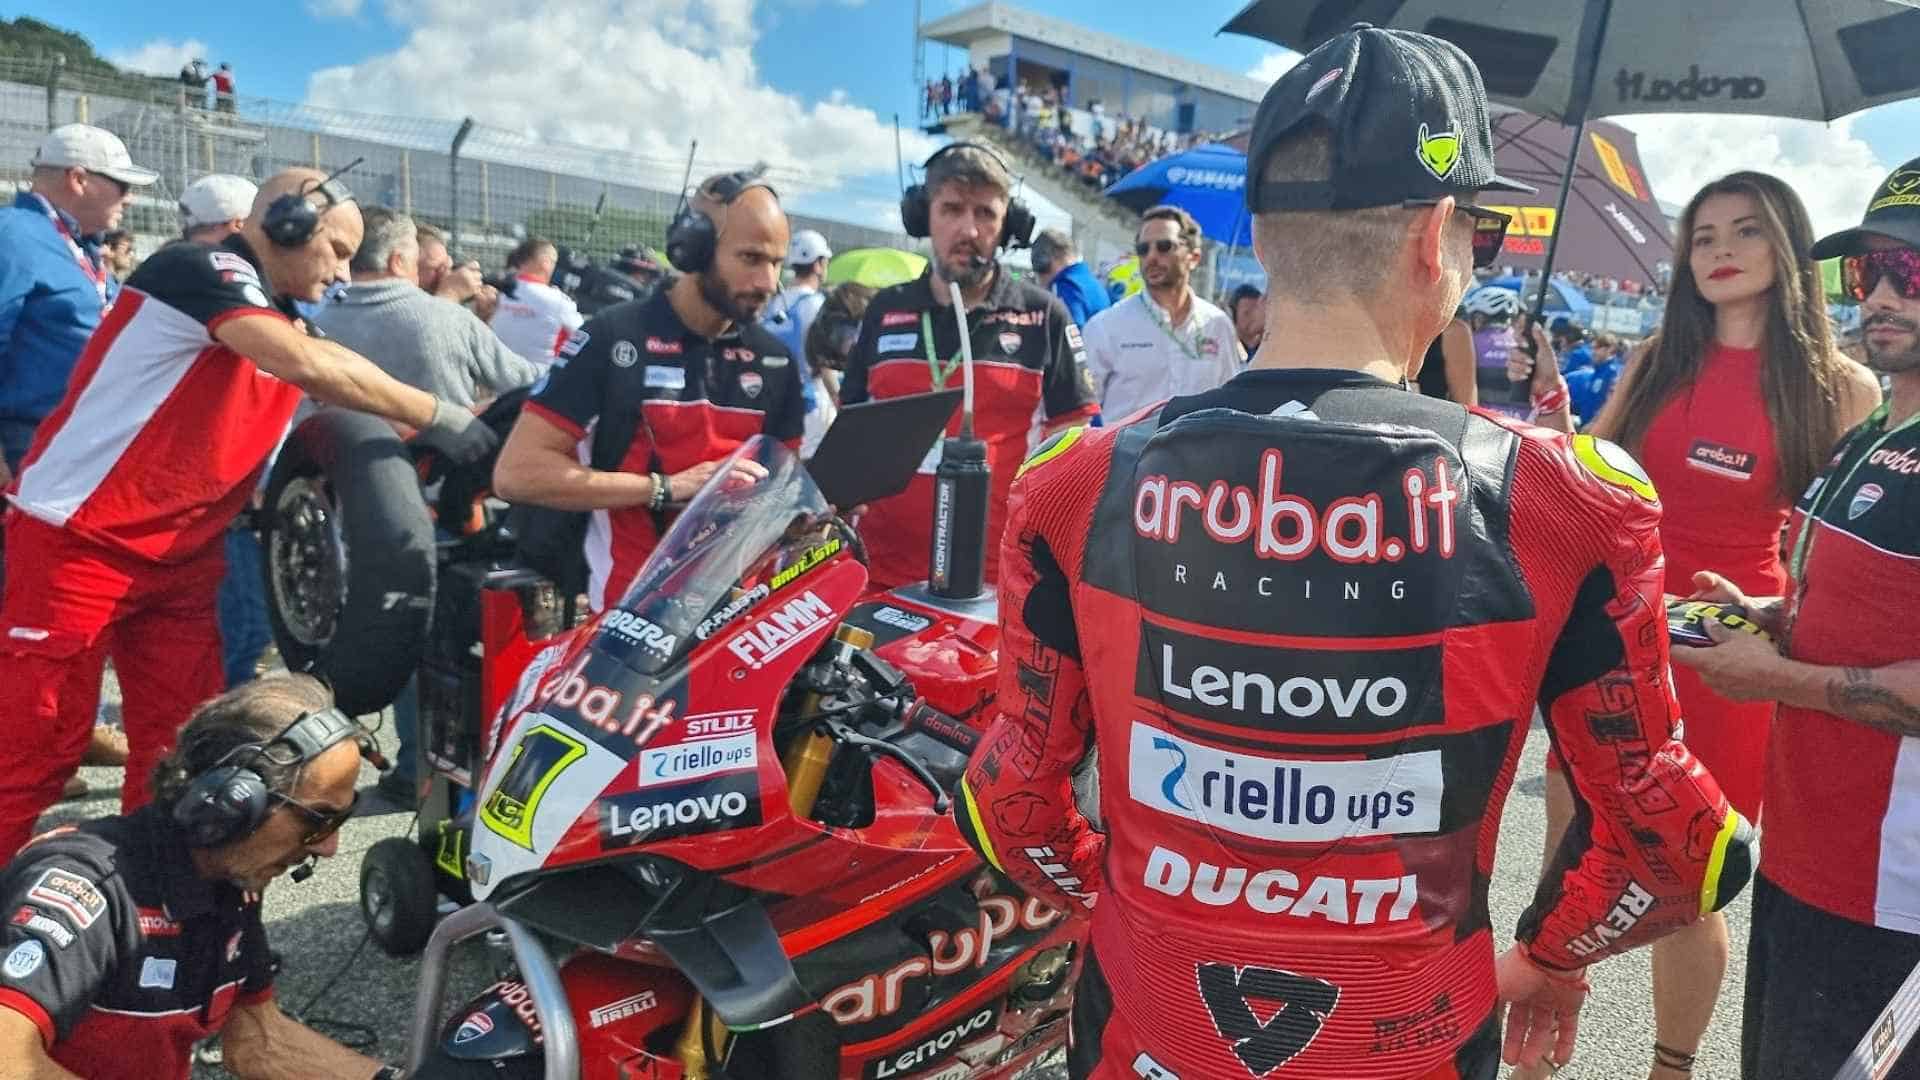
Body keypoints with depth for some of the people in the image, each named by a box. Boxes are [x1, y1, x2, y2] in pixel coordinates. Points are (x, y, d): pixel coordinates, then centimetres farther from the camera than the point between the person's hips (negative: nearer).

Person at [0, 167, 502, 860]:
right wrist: (436, 416, -24)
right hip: (78, 541, -8)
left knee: (183, 746, 9)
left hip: (181, 557, 8)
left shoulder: (280, 320, 14)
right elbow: (313, 367, -29)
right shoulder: (201, 269, -15)